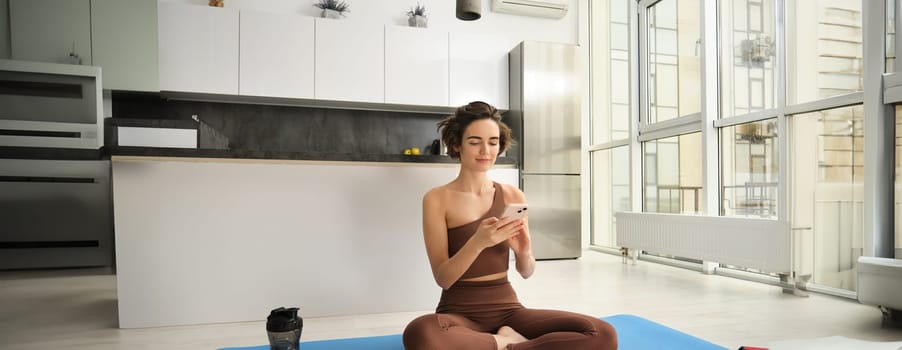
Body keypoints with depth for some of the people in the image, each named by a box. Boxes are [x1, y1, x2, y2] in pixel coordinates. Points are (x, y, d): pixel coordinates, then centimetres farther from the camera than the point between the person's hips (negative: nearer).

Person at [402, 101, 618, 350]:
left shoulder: (513, 196, 4)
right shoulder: (437, 199, -5)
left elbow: (526, 272, 6)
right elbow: (443, 278, -10)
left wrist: (523, 252, -17)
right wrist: (477, 242, -27)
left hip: (507, 307, 2)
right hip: (459, 312, -1)